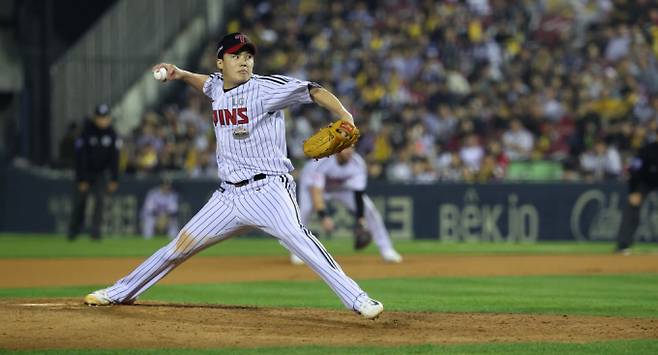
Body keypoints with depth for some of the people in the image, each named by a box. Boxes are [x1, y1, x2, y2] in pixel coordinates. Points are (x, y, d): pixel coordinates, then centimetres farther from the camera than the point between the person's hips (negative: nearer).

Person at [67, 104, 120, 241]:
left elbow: (114, 158, -3)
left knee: (100, 200, -13)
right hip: (85, 173, -2)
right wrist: (82, 180, -18)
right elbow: (80, 157, -16)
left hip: (100, 173, 2)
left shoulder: (111, 134, -7)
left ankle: (96, 232, -11)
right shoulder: (86, 133, -16)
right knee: (79, 202, -1)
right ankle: (73, 231, 13)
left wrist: (114, 179, -8)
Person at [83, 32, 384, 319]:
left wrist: (344, 117, -32)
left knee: (293, 233, -32)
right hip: (228, 196, 7)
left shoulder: (265, 88, -8)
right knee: (182, 244, 13)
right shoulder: (218, 87, 12)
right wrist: (181, 74, 20)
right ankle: (120, 293, 28)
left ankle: (358, 300, -36)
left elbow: (312, 91, -17)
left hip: (266, 188, -7)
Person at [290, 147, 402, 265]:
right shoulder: (321, 161, -38)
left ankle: (386, 250, 1)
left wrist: (360, 219, -39)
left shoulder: (358, 163, -27)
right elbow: (316, 191, -45)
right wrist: (323, 217, -57)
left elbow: (358, 193, -27)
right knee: (305, 209, -30)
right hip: (313, 184, -3)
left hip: (343, 187, 3)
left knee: (368, 209, -12)